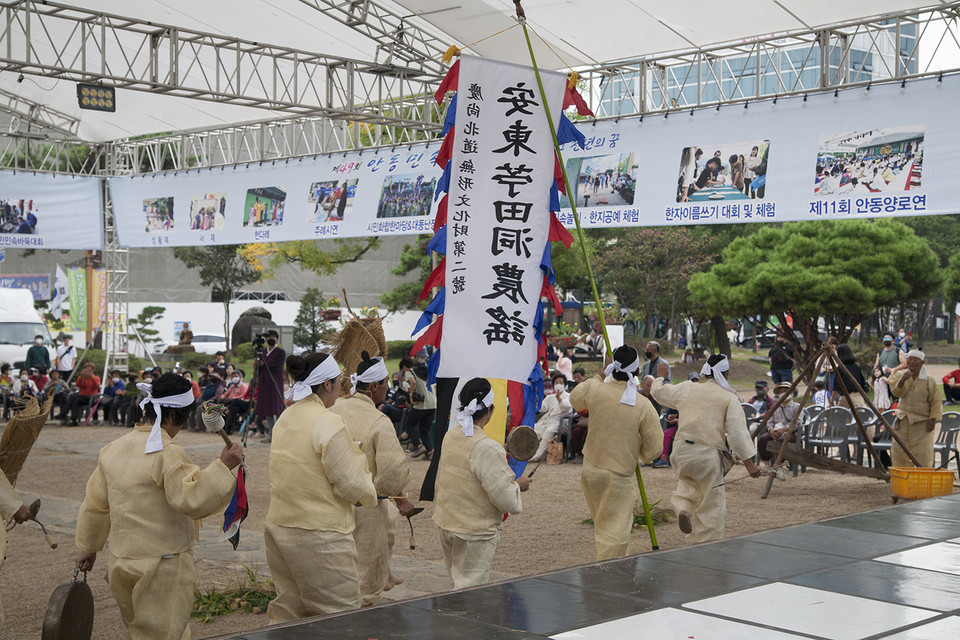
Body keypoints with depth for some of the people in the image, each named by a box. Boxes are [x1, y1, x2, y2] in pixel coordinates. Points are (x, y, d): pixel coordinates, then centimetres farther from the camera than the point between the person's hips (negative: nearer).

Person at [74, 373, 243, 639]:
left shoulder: (113, 449, 6)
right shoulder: (168, 452, -19)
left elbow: (95, 504, 13)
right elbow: (191, 499, -26)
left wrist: (87, 548, 23)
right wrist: (223, 466, -26)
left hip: (121, 561, 8)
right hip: (162, 567, -8)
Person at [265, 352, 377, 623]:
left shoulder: (285, 418, 8)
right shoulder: (328, 422, -17)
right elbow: (351, 485, -15)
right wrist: (370, 494, 6)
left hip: (279, 527, 8)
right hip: (318, 534, -8)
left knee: (288, 609, 18)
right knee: (341, 614, 1)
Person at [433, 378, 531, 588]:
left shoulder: (450, 436, 0)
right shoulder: (487, 448, -24)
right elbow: (505, 498, -21)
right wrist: (518, 486, -1)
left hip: (446, 524, 8)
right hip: (475, 532, -8)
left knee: (460, 581, 21)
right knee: (471, 587, 0)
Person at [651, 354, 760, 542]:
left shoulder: (687, 389, 7)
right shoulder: (729, 398, -1)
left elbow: (659, 392, 23)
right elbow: (738, 432, -6)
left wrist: (660, 376, 44)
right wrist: (749, 463, -4)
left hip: (682, 450, 3)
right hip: (708, 454, -3)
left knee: (688, 481, 29)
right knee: (713, 503, 8)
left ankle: (683, 506, 0)